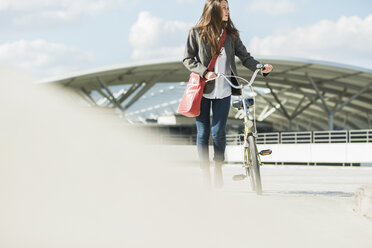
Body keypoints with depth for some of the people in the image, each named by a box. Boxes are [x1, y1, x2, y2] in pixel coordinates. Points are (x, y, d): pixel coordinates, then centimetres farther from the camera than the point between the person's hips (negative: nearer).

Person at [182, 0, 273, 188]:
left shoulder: (231, 34, 8)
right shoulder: (197, 32, 0)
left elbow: (245, 57, 6)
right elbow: (187, 59, -1)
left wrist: (261, 68, -12)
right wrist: (204, 72, -17)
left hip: (223, 91, 1)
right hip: (203, 90, -1)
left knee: (219, 132, -6)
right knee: (203, 133, 1)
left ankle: (218, 168, 14)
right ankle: (205, 173, 13)